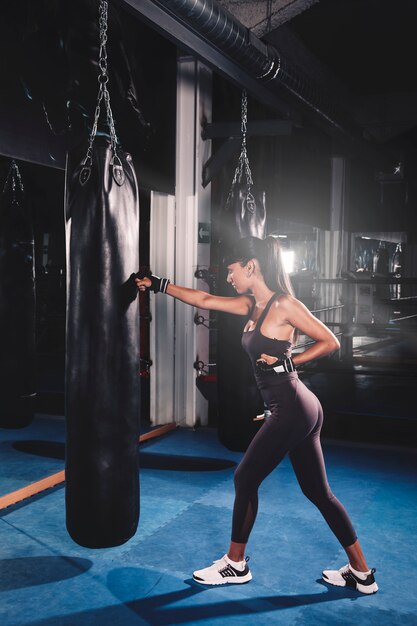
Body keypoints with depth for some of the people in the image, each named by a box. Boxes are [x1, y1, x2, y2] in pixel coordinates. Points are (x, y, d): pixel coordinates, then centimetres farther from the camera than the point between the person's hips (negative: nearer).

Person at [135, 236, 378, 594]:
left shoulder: (285, 305, -13)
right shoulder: (252, 305, 10)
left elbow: (331, 342, -9)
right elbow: (205, 300, 15)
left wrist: (288, 362, -13)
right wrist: (160, 285, 15)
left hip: (291, 409, -9)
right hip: (299, 409, 9)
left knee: (245, 479, 5)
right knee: (318, 492, 13)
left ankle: (235, 565, 22)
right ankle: (362, 573, 21)